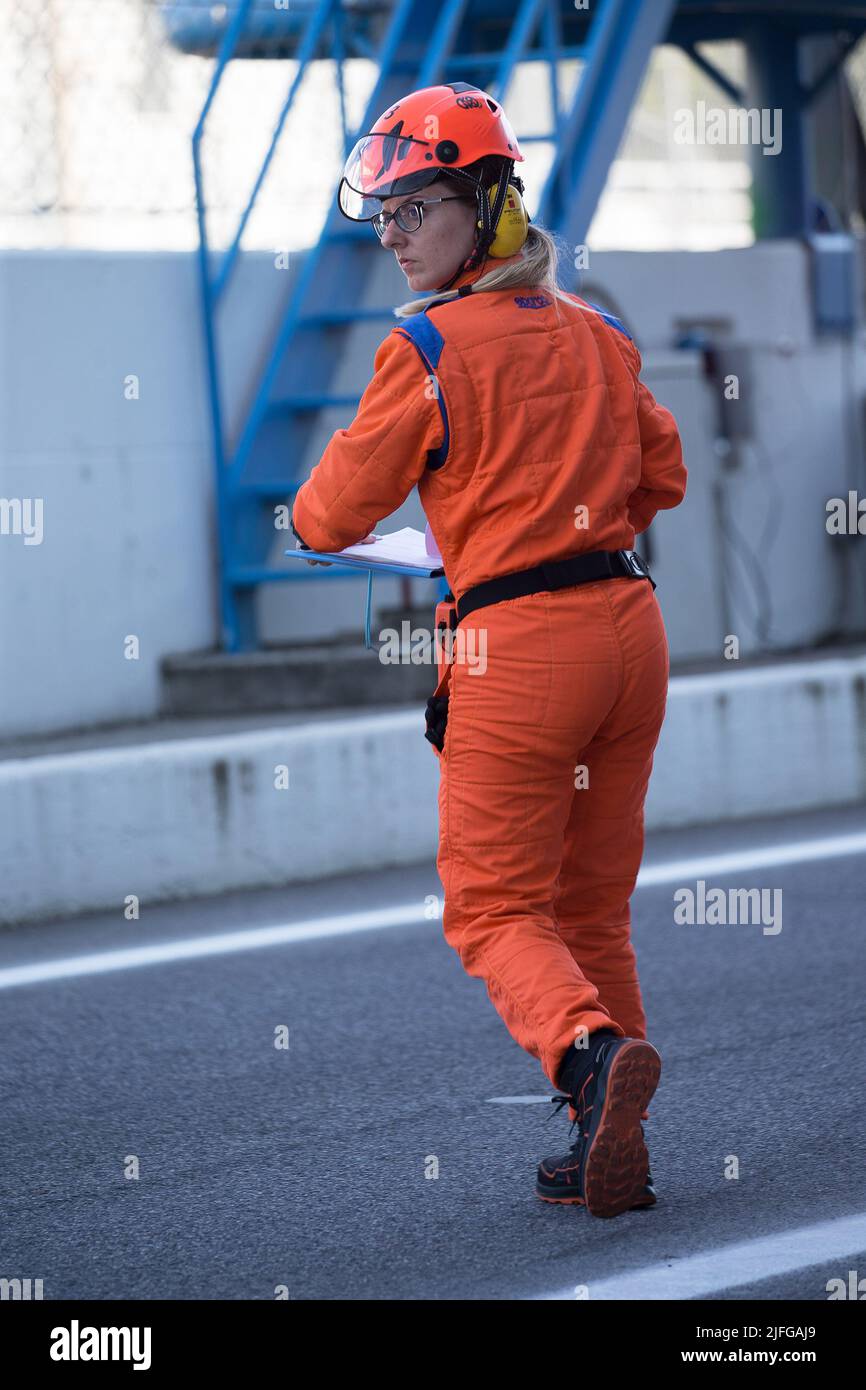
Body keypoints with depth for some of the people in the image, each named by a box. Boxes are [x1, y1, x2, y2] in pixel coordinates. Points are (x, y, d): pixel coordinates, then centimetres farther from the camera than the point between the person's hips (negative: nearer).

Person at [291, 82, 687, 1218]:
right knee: (593, 905, 16)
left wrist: (304, 521, 21)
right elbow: (662, 474, 21)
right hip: (630, 624, 6)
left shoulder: (431, 347, -8)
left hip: (520, 648, -6)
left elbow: (344, 505, -1)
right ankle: (613, 1151, 13)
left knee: (495, 910, 2)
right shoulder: (591, 332, 11)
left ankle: (591, 1052, -26)